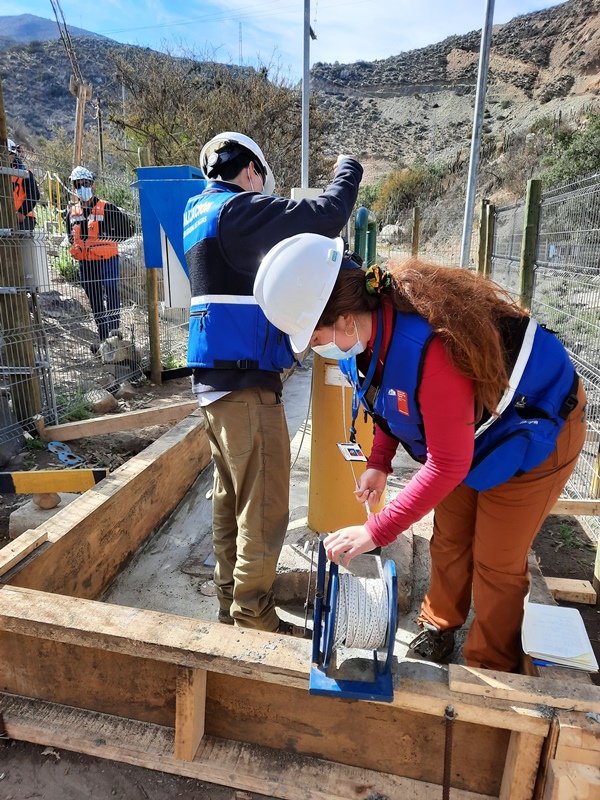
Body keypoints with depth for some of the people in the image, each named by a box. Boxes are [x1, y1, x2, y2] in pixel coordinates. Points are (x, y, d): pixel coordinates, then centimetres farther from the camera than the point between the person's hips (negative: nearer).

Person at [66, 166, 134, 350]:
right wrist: (76, 246, 6)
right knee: (94, 301, 11)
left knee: (111, 295, -9)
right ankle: (103, 337, 21)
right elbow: (71, 236, 27)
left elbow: (128, 229, -2)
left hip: (107, 259, -6)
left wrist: (108, 240, -9)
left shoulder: (107, 208, -6)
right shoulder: (72, 213, 12)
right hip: (85, 263, 6)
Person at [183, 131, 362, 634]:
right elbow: (327, 215, -14)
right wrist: (348, 170, 4)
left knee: (231, 497, 18)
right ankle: (253, 618, 13)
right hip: (246, 383, -10)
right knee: (264, 507, 0)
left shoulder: (199, 212, 17)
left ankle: (230, 600, 32)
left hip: (213, 379, 10)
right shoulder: (240, 210, -11)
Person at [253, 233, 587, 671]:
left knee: (496, 562, 4)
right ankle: (439, 627, 41)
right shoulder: (377, 319, -15)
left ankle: (489, 670, 28)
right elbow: (395, 399, 3)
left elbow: (447, 465, -34)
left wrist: (376, 531, -29)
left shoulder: (427, 349, -42)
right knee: (449, 540, 17)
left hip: (535, 429, -7)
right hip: (468, 431, 8)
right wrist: (378, 463, -7)